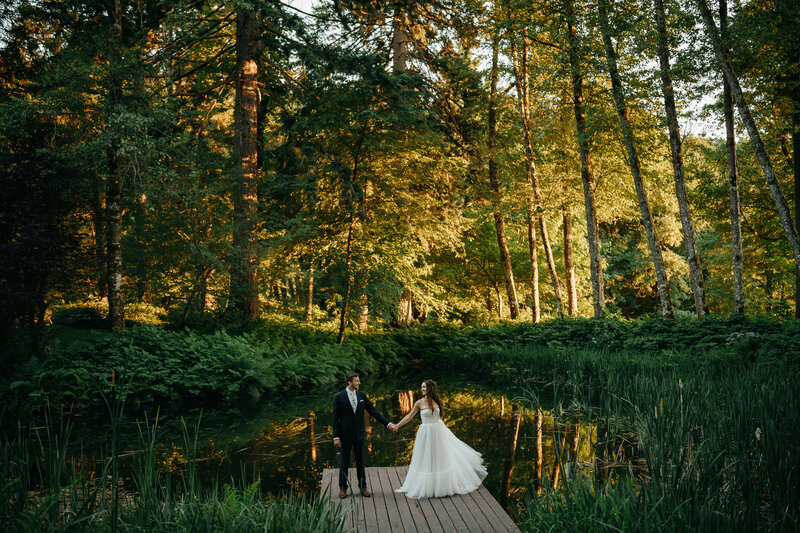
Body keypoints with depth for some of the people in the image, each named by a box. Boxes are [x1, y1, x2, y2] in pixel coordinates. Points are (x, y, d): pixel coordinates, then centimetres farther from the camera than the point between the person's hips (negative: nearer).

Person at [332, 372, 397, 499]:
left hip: (359, 434, 3)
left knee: (360, 461, 10)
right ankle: (343, 488, 19)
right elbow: (335, 418, -6)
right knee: (344, 462, 7)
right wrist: (336, 437, -10)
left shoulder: (362, 395, 3)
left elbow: (373, 411, 5)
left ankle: (363, 487, 20)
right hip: (345, 434, -3)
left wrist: (388, 423, -1)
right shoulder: (339, 397, -7)